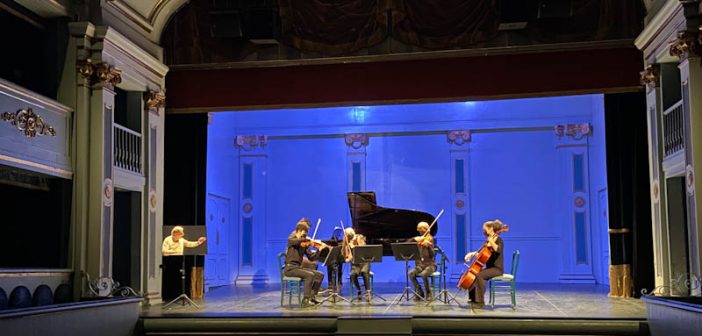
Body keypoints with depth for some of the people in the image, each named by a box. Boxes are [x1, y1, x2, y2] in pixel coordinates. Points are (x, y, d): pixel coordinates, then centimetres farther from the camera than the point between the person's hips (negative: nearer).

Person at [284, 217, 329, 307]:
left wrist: (319, 249, -5)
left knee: (320, 275, -2)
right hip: (290, 268, -7)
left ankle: (311, 297, 2)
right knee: (310, 275, -27)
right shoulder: (291, 239, -6)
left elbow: (311, 257, 7)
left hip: (298, 267, 7)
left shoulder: (304, 244, 12)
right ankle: (305, 300, -24)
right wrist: (309, 240, -30)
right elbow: (297, 240, -34)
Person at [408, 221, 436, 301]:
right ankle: (419, 291, -8)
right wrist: (414, 239, -17)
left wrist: (428, 246, -34)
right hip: (420, 265, 4)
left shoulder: (429, 239, -4)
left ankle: (428, 293, -10)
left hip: (430, 265, -4)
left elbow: (432, 255, -16)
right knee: (411, 273, -27)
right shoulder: (417, 239, 8)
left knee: (423, 274, -35)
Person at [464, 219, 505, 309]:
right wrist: (471, 254, -1)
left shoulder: (499, 240, -9)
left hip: (497, 268, -9)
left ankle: (480, 302, -25)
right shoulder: (487, 241, 14)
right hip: (489, 267, 9)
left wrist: (491, 241, -29)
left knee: (479, 275, -29)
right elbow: (480, 252, 16)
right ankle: (474, 299, 2)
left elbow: (498, 250, -30)